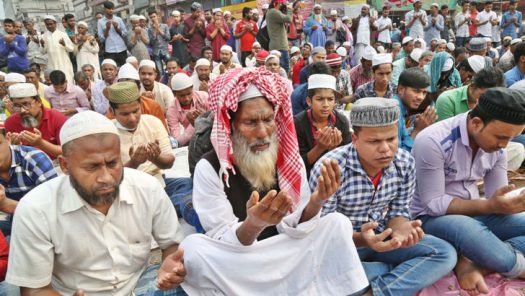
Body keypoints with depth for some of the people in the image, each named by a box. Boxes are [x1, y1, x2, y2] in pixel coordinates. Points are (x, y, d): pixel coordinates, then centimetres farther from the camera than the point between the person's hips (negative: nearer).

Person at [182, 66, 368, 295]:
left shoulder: (289, 159, -4)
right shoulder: (209, 168, -15)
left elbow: (293, 228, -6)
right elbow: (223, 242, -18)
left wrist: (315, 203, -27)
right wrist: (253, 225, -40)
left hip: (286, 256, 2)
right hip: (235, 263, -1)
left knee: (338, 223, -17)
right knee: (192, 247, -32)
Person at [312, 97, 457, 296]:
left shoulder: (405, 163, -9)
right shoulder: (329, 168, -25)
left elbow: (398, 212, 0)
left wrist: (400, 229, -25)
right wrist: (361, 238, -39)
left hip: (382, 237, 4)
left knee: (445, 253, -12)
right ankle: (408, 272, -16)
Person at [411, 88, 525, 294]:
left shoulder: (496, 147, -1)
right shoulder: (433, 142, -24)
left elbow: (496, 199, 4)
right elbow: (433, 204, -22)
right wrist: (489, 206, -30)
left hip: (472, 213, 8)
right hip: (430, 217, -7)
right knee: (465, 228, -39)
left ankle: (472, 264, -21)